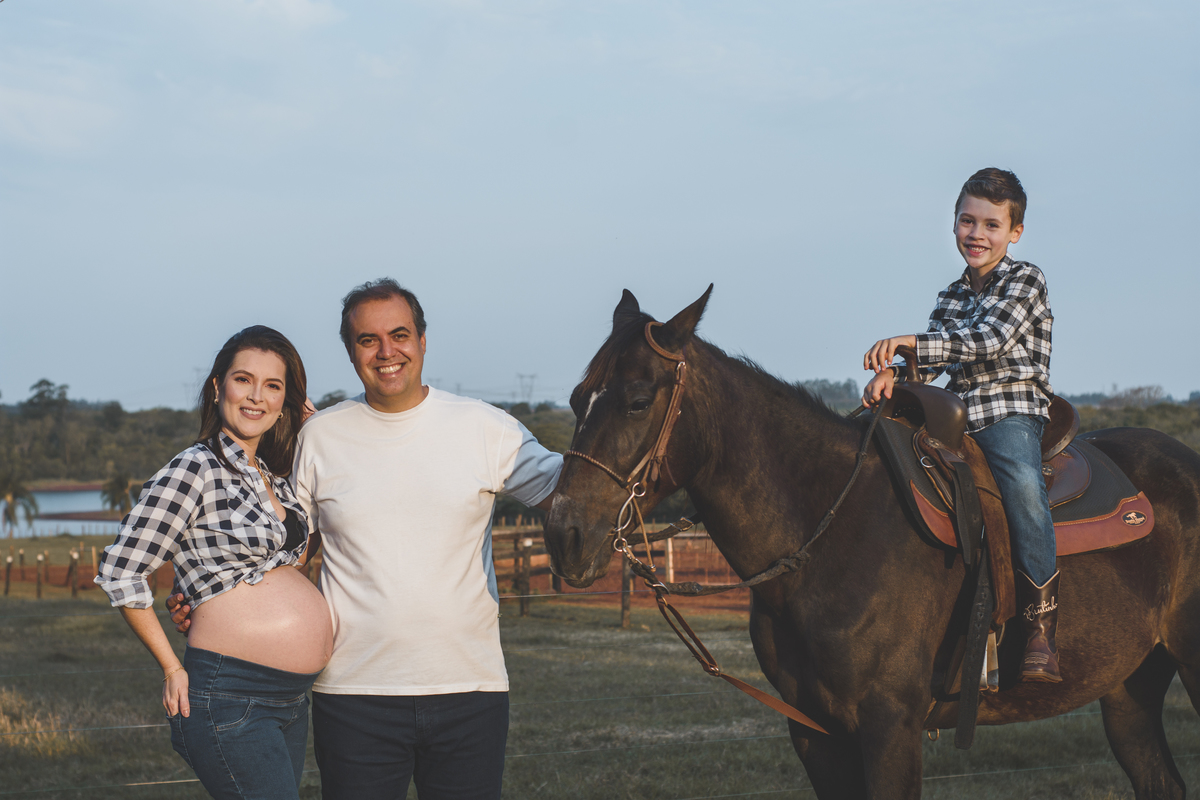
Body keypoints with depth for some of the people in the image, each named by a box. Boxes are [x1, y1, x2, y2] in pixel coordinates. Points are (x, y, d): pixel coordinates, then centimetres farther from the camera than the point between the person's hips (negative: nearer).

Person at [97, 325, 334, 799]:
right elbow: (120, 572, -11)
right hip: (231, 700, -8)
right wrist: (172, 670, -6)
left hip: (292, 701, 8)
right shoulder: (194, 471, -10)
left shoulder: (272, 478, 13)